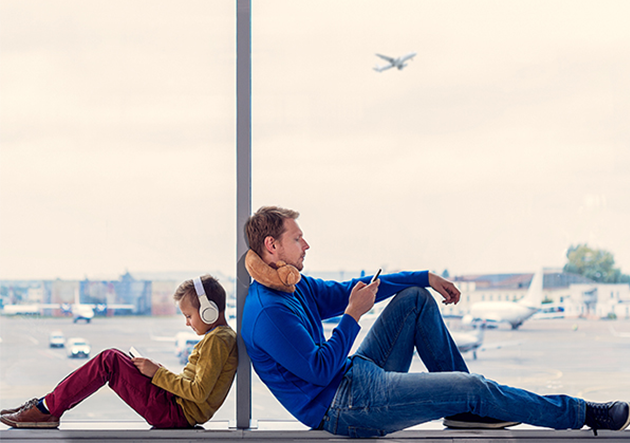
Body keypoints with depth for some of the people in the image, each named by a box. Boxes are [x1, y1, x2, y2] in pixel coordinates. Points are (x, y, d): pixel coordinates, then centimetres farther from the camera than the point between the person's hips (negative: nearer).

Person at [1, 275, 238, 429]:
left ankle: (48, 408, -6)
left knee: (109, 361, -12)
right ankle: (47, 406, 7)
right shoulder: (223, 336, 17)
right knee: (112, 358, 11)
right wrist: (162, 372, 9)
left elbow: (199, 392, -23)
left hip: (174, 413, -10)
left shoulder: (217, 340, -14)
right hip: (178, 410, 10)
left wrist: (158, 374, -15)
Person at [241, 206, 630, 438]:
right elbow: (321, 370, -24)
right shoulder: (269, 313, -22)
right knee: (472, 387, -14)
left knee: (415, 299, 13)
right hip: (347, 406, -11)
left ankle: (468, 408, 14)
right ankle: (582, 414, 2)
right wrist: (353, 316, -23)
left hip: (357, 374, 11)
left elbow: (346, 292, 17)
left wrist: (427, 278, 16)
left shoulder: (294, 287, 9)